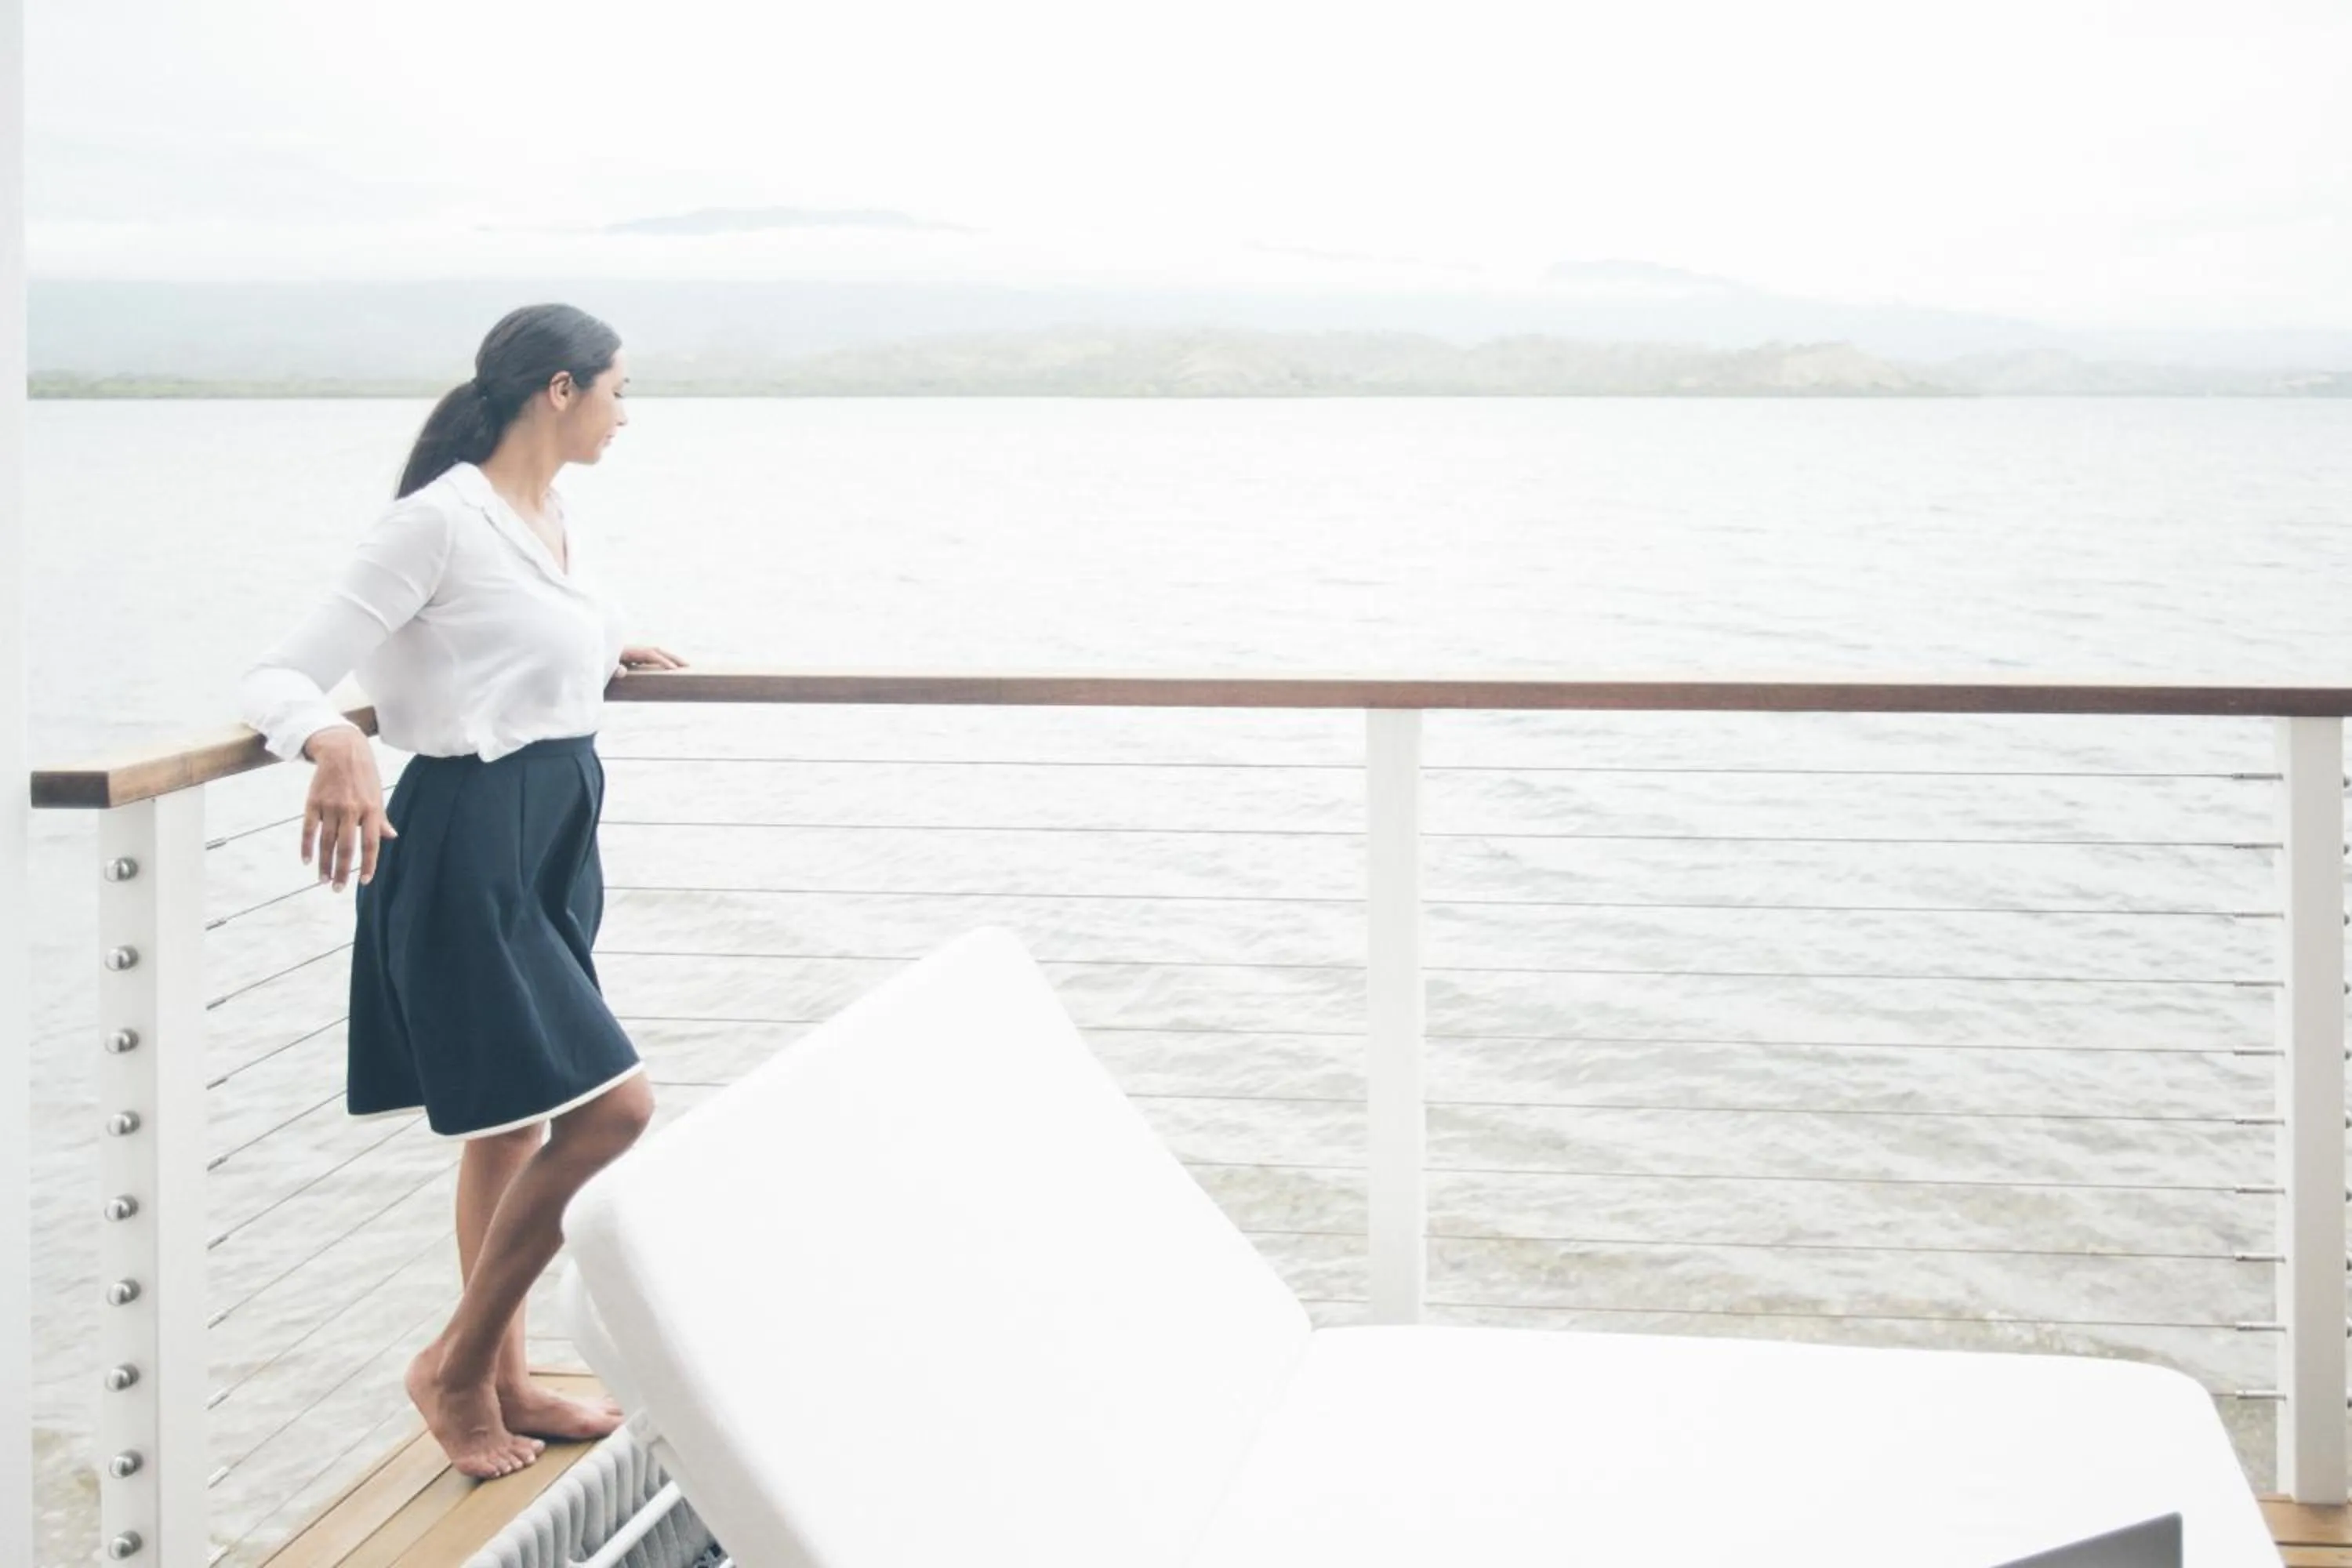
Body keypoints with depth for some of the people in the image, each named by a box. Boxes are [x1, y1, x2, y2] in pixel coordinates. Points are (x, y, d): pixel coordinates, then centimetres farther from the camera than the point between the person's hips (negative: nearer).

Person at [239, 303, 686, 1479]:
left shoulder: (554, 522, 10)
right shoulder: (439, 521, -16)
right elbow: (278, 678, -19)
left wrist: (601, 658, 33)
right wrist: (335, 743, -39)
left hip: (554, 841, 9)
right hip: (467, 844, -9)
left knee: (516, 1122, 15)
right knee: (610, 1107, -13)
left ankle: (501, 1383, 27)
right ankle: (454, 1366, 2)